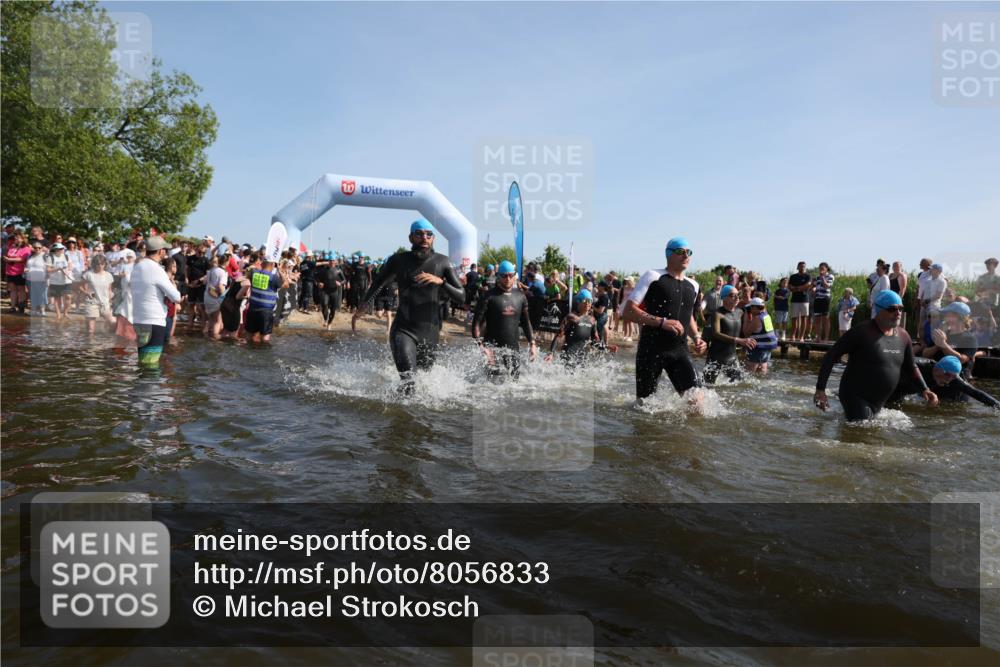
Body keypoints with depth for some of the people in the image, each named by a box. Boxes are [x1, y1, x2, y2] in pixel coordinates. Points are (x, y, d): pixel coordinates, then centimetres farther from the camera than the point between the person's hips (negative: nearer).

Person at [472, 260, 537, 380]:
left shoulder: (520, 296, 10)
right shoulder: (489, 296, -5)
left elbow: (526, 322, 20)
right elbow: (477, 322, -8)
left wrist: (532, 344, 13)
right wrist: (481, 347, -19)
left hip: (513, 349, 5)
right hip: (494, 349, -5)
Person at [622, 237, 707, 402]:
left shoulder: (693, 286, 15)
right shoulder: (653, 276, -3)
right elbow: (628, 311, -11)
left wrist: (696, 337, 11)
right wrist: (661, 322, -21)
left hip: (680, 350, 4)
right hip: (651, 349, -4)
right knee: (644, 403, 5)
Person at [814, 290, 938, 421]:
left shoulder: (903, 336, 5)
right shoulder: (861, 333, -15)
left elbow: (911, 367, 19)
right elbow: (831, 357, -15)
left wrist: (924, 389, 4)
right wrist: (820, 389, -21)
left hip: (879, 403, 7)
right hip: (856, 398, -7)